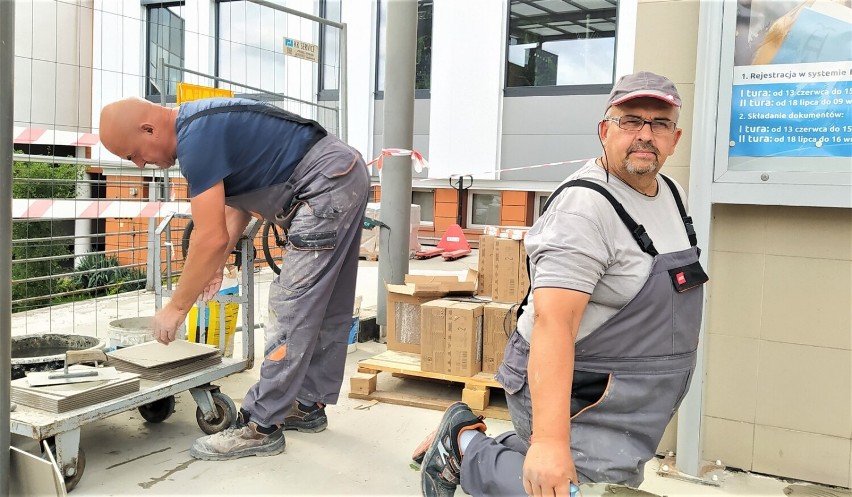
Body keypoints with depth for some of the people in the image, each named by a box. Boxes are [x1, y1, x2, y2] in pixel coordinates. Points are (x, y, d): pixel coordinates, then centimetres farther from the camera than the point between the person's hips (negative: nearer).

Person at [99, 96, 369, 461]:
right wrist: (217, 264, 12)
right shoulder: (201, 122, 12)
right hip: (345, 179, 11)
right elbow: (238, 199, 19)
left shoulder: (197, 137, -18)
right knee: (324, 307, 14)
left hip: (327, 186, -11)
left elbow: (212, 237, -20)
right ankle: (309, 405, 26)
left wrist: (176, 308, -10)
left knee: (292, 308, -9)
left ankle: (261, 427, -2)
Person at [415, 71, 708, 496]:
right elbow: (553, 322, -33)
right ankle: (465, 444, 1)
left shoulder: (671, 193, 7)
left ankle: (462, 443, 33)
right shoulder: (585, 207, -24)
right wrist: (550, 439, -40)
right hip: (576, 394, -9)